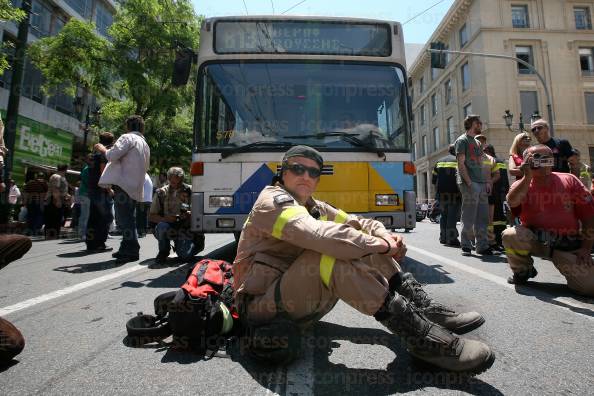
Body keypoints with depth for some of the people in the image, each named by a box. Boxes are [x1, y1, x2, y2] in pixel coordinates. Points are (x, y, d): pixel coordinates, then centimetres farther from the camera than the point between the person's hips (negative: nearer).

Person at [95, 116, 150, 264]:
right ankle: (127, 249, 22)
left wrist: (103, 149, 5)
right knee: (128, 218, 15)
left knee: (125, 219, -7)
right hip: (136, 187, 9)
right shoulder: (145, 144, 22)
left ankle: (131, 251, -7)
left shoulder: (128, 138, -3)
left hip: (124, 184, -9)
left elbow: (113, 155, -15)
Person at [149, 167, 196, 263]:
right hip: (167, 228, 1)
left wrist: (189, 214, -20)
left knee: (184, 255, -20)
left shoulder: (189, 190, -1)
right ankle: (163, 251, -4)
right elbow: (151, 216, 0)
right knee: (162, 226, -34)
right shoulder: (161, 192, 0)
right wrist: (165, 219, -20)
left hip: (184, 229, -1)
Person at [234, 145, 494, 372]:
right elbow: (317, 234, -32)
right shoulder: (272, 200, -14)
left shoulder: (314, 207, 14)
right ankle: (420, 334, -28)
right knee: (332, 253, -33)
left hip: (300, 298, 8)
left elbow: (358, 222, 12)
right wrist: (379, 245, -23)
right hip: (263, 306, -8)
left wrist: (385, 235, -10)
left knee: (363, 246, -2)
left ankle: (424, 308, -7)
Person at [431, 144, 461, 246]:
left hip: (442, 193, 5)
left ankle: (443, 237, 19)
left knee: (444, 215, 15)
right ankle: (451, 238, -5)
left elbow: (433, 180, 13)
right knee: (453, 216, -3)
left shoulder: (439, 162, 14)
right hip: (454, 193, -5)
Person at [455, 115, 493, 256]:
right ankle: (466, 246, 0)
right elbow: (461, 163, -9)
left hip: (482, 183, 8)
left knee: (482, 217, 7)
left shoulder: (477, 142, 23)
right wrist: (469, 182, -17)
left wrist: (487, 182, 11)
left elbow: (482, 164, 22)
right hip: (470, 183, -8)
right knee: (469, 218, -7)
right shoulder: (462, 140, 0)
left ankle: (482, 246, 12)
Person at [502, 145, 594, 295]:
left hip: (568, 246, 1)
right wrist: (528, 176, -25)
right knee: (510, 235, -33)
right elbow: (512, 202, -25)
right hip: (534, 241, 0)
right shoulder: (522, 185, 0)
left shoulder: (570, 181, 4)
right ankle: (523, 271, -1)